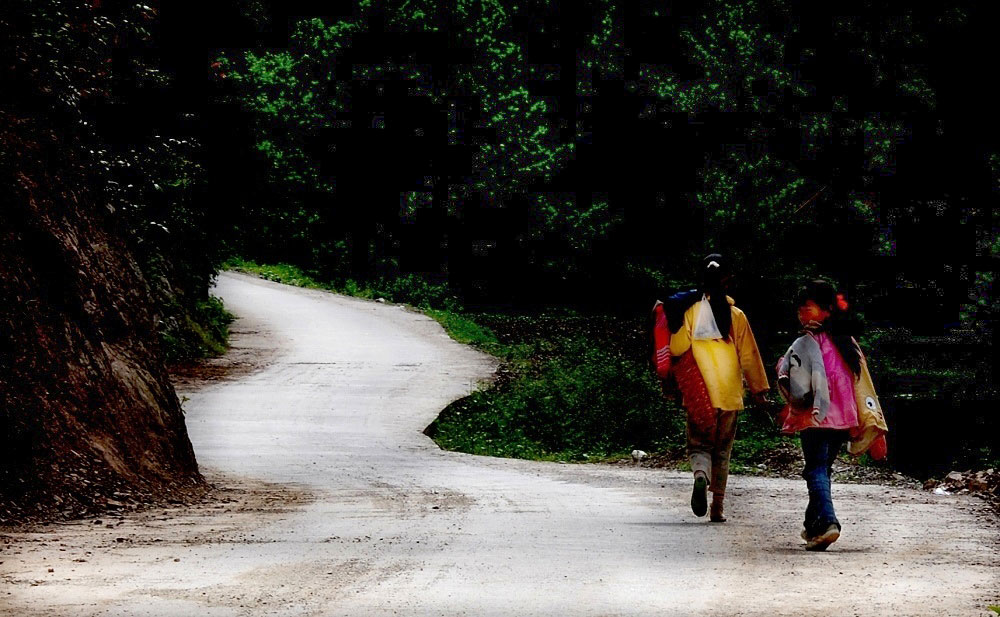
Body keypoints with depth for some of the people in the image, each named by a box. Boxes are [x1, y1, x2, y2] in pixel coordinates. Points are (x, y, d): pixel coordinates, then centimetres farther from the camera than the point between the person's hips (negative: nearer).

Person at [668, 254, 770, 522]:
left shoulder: (690, 311, -3)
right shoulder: (736, 316, 1)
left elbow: (677, 348, -7)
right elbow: (749, 355, 4)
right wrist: (759, 389, 10)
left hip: (698, 396, -1)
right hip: (730, 394, 1)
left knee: (698, 442, 6)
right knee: (722, 450, 12)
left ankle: (700, 474, -28)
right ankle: (718, 507, 9)